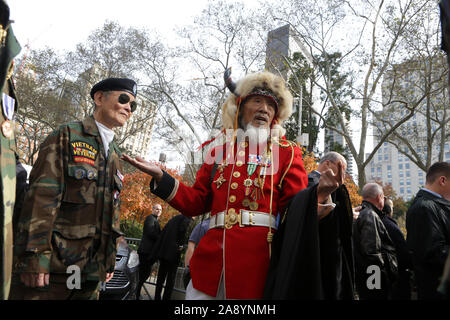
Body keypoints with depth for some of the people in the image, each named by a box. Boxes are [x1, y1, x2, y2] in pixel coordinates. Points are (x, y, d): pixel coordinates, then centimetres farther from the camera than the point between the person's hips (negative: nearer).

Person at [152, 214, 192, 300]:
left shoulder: (175, 218, 21)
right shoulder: (187, 218, -2)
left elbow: (164, 231, 17)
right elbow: (182, 229, -22)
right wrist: (180, 245, -10)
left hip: (163, 250, 8)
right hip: (173, 252, -7)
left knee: (161, 275, 14)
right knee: (171, 278, 1)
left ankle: (157, 297, 20)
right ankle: (166, 298, 4)